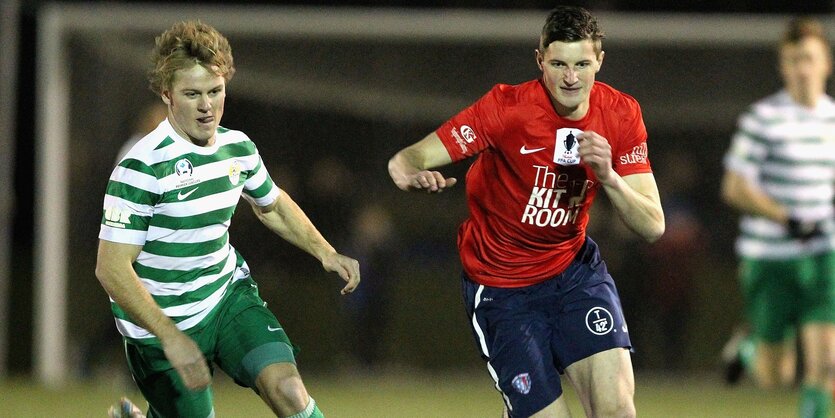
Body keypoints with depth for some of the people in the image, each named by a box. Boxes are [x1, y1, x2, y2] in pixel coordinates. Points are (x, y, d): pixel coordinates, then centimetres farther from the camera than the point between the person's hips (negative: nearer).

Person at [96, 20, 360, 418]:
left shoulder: (238, 148, -2)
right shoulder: (143, 166, -24)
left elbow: (272, 205, 21)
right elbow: (111, 268, -26)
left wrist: (325, 252, 7)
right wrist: (170, 338, -34)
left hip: (228, 293, 5)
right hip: (164, 323, -5)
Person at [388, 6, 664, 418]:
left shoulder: (620, 114, -7)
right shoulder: (507, 107, -18)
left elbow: (652, 225, -7)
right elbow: (409, 159, -23)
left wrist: (608, 177, -27)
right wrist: (413, 173, -48)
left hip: (574, 267, 3)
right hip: (501, 287, -3)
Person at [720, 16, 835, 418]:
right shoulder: (762, 118, -9)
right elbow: (734, 188, -13)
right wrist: (788, 220, -20)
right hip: (769, 259, -3)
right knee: (774, 377, 4)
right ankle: (748, 350, 39)